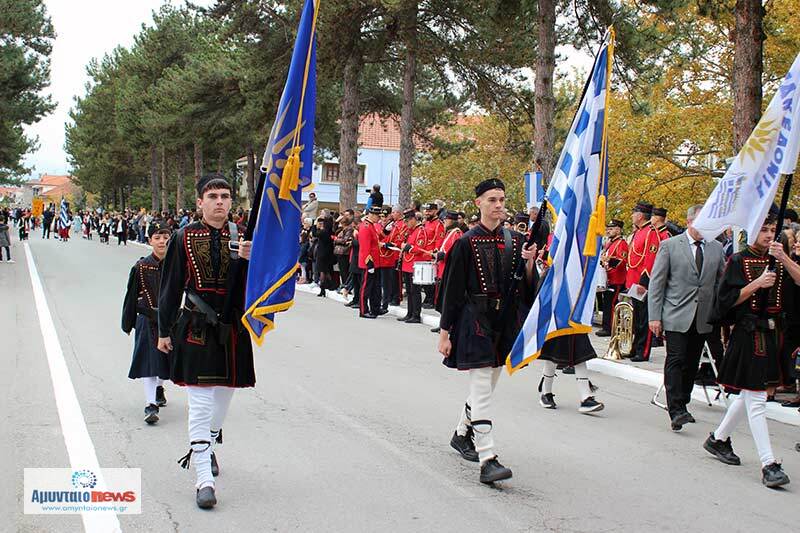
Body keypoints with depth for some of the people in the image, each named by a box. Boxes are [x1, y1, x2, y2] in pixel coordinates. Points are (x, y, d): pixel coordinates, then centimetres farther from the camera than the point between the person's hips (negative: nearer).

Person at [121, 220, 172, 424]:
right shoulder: (141, 267, -6)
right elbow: (131, 297, 1)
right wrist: (128, 323, 3)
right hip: (148, 321, -3)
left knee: (166, 358, 15)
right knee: (148, 360, -7)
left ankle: (159, 388, 44)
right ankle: (150, 404, -7)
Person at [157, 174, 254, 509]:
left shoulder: (242, 238, 2)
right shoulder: (184, 238, -2)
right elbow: (171, 287, 2)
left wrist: (247, 260, -23)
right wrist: (164, 331, 4)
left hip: (232, 330, 3)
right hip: (195, 329, -3)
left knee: (223, 397, 17)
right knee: (200, 402, -6)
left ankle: (206, 446, 45)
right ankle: (204, 479, -4)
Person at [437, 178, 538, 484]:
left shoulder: (515, 241, 6)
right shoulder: (467, 243, -6)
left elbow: (528, 286, 6)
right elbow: (452, 290, -5)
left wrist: (529, 263, -14)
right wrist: (445, 332, -6)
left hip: (505, 321, 6)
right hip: (475, 320, -5)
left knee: (487, 384, 17)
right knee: (482, 389, -11)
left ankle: (462, 435, 39)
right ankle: (487, 460, -14)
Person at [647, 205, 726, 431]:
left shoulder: (716, 248, 9)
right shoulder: (670, 246, -1)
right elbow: (656, 283, -2)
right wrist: (654, 317, -8)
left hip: (703, 319, 4)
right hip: (676, 316, -4)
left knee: (692, 364, 8)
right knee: (676, 361, -11)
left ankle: (681, 405, 20)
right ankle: (676, 411, -14)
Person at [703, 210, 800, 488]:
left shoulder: (777, 260, 11)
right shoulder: (738, 261, -4)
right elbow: (727, 300, -9)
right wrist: (756, 284, -18)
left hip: (771, 333, 7)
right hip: (748, 335, -7)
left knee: (749, 394, 16)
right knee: (756, 400, -7)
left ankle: (718, 439, 34)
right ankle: (769, 465, -8)